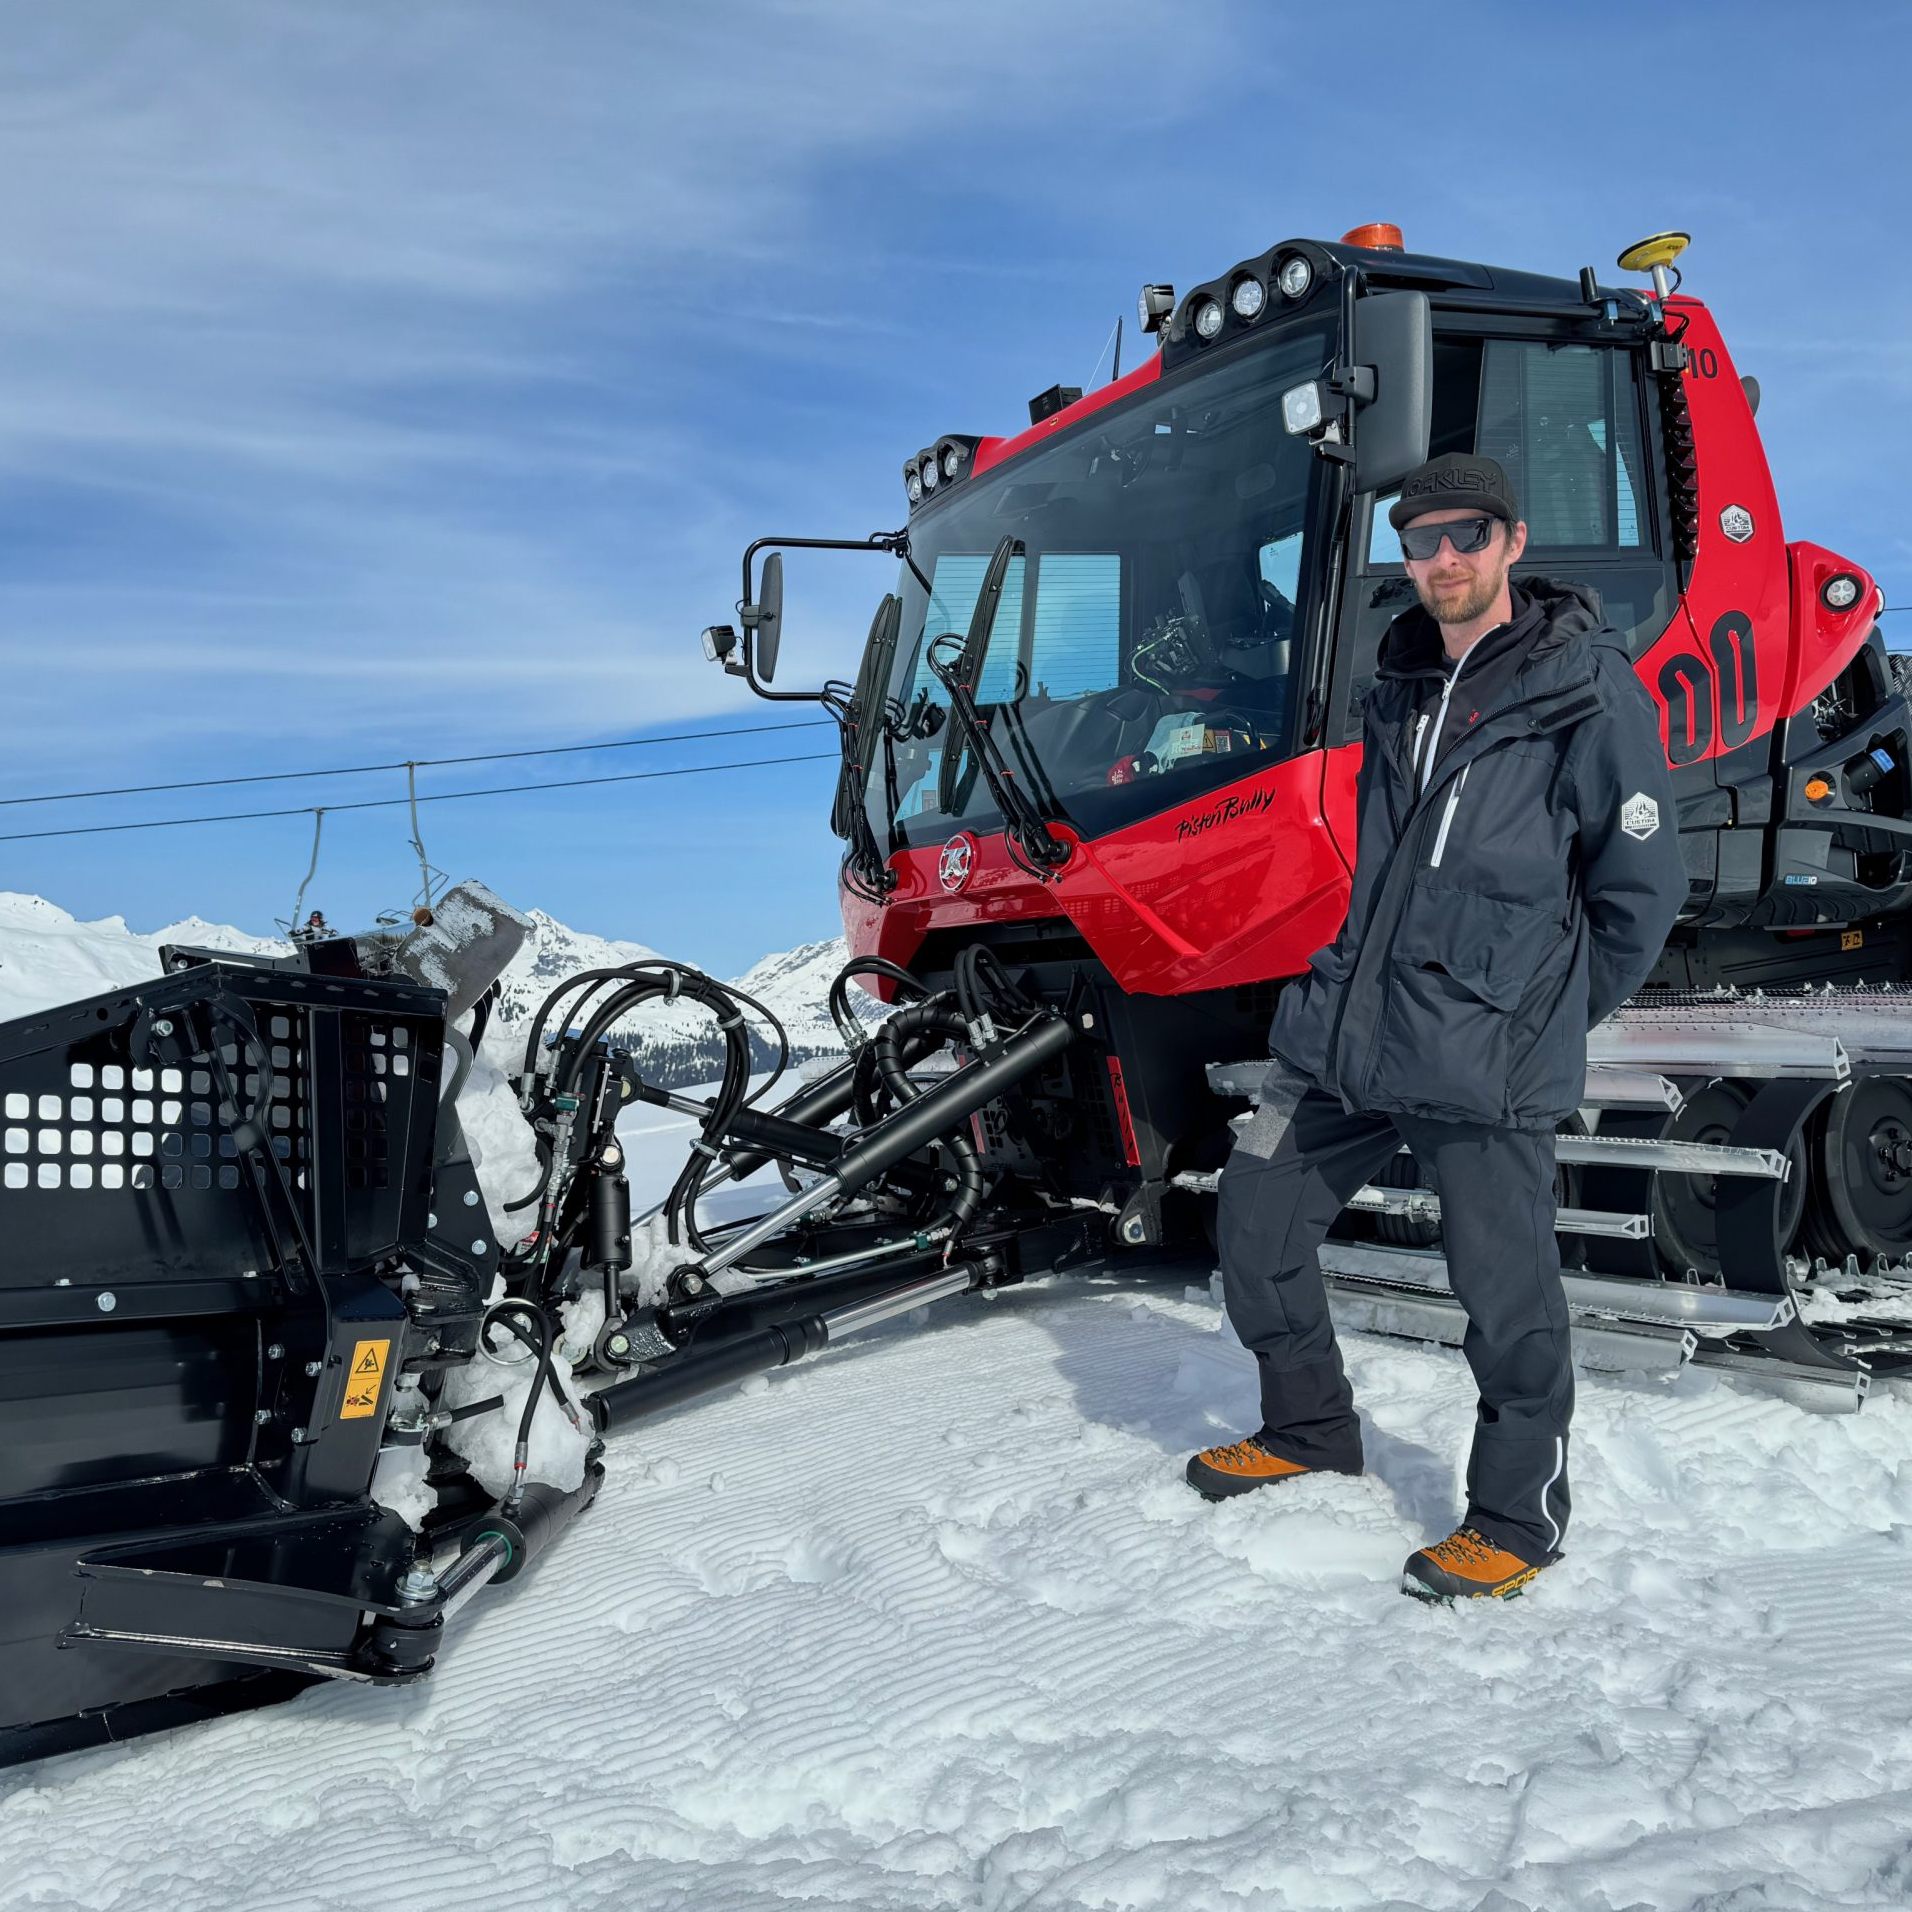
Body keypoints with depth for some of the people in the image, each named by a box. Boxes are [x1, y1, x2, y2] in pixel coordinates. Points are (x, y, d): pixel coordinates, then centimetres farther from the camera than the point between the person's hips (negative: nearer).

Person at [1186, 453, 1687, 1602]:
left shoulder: (1589, 685, -5)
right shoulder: (1401, 686, 16)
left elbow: (1643, 886, -2)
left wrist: (1548, 1017, 2)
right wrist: (1357, 988, 18)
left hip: (1487, 1063, -7)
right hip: (1348, 1032, 7)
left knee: (1507, 1300, 0)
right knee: (1257, 1218, 10)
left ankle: (1518, 1521, 21)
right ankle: (1309, 1431, 32)